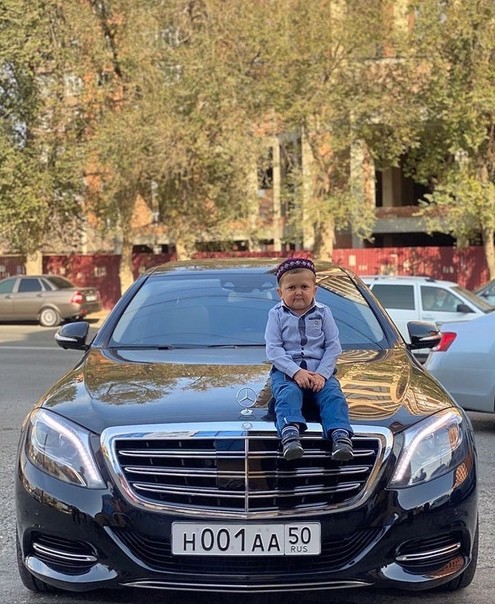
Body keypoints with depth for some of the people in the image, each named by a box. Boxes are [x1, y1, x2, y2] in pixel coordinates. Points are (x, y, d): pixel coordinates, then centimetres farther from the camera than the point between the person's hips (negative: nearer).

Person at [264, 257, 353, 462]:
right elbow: (273, 349, -4)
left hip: (320, 370, 2)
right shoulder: (277, 314, 4)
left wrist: (322, 374, -12)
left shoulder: (323, 312, 8)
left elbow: (333, 347, 3)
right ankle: (290, 434, -51)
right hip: (286, 370, -1)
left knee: (333, 395, -24)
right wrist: (296, 372, -17)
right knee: (288, 395, -31)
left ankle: (341, 435, -42)